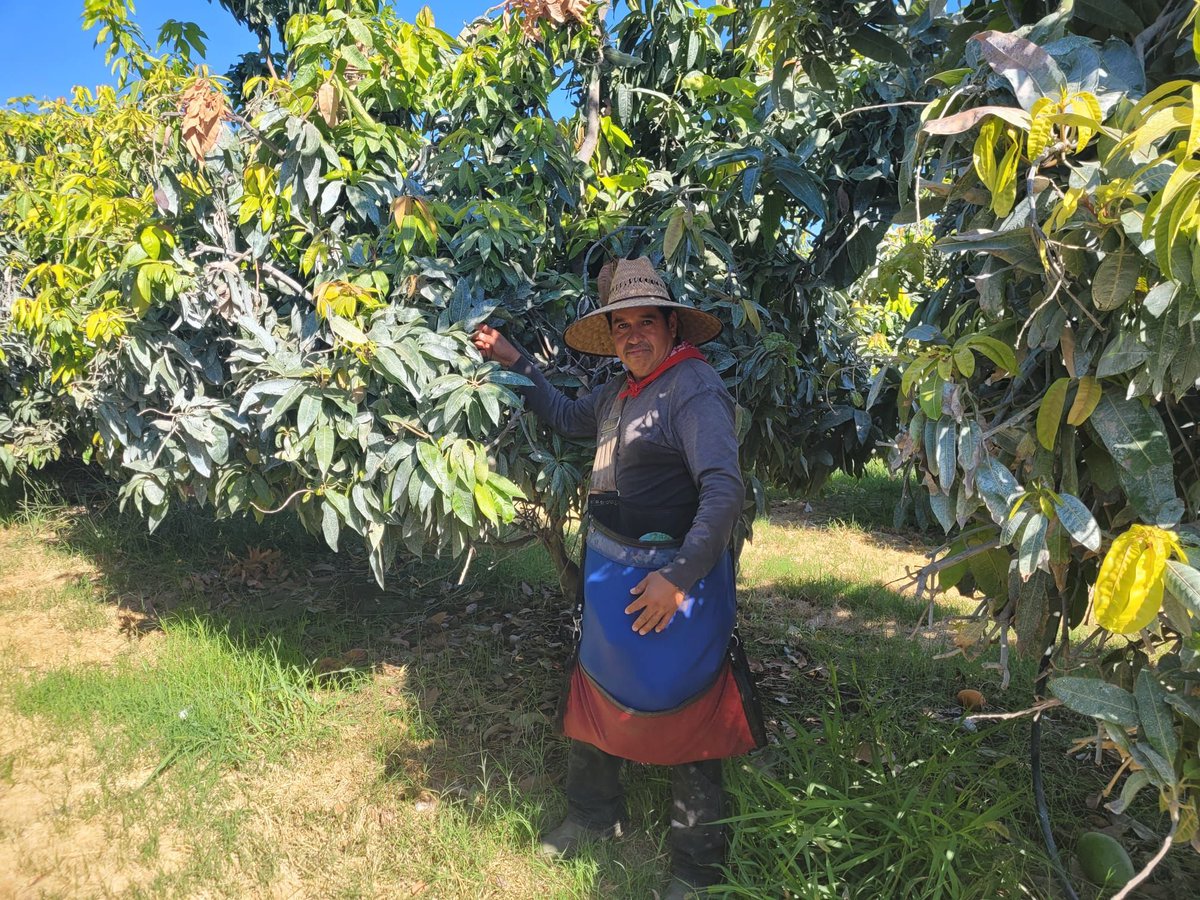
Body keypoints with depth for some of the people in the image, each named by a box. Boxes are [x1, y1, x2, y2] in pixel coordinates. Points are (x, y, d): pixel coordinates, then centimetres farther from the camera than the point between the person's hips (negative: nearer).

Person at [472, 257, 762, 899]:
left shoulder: (694, 388, -18)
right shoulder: (619, 394, 8)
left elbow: (724, 490, -25)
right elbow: (567, 417, 27)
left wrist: (679, 578, -27)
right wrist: (515, 364, 22)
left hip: (673, 578, -8)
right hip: (608, 572, 9)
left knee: (683, 718, 7)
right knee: (595, 694, 21)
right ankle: (594, 814, 46)